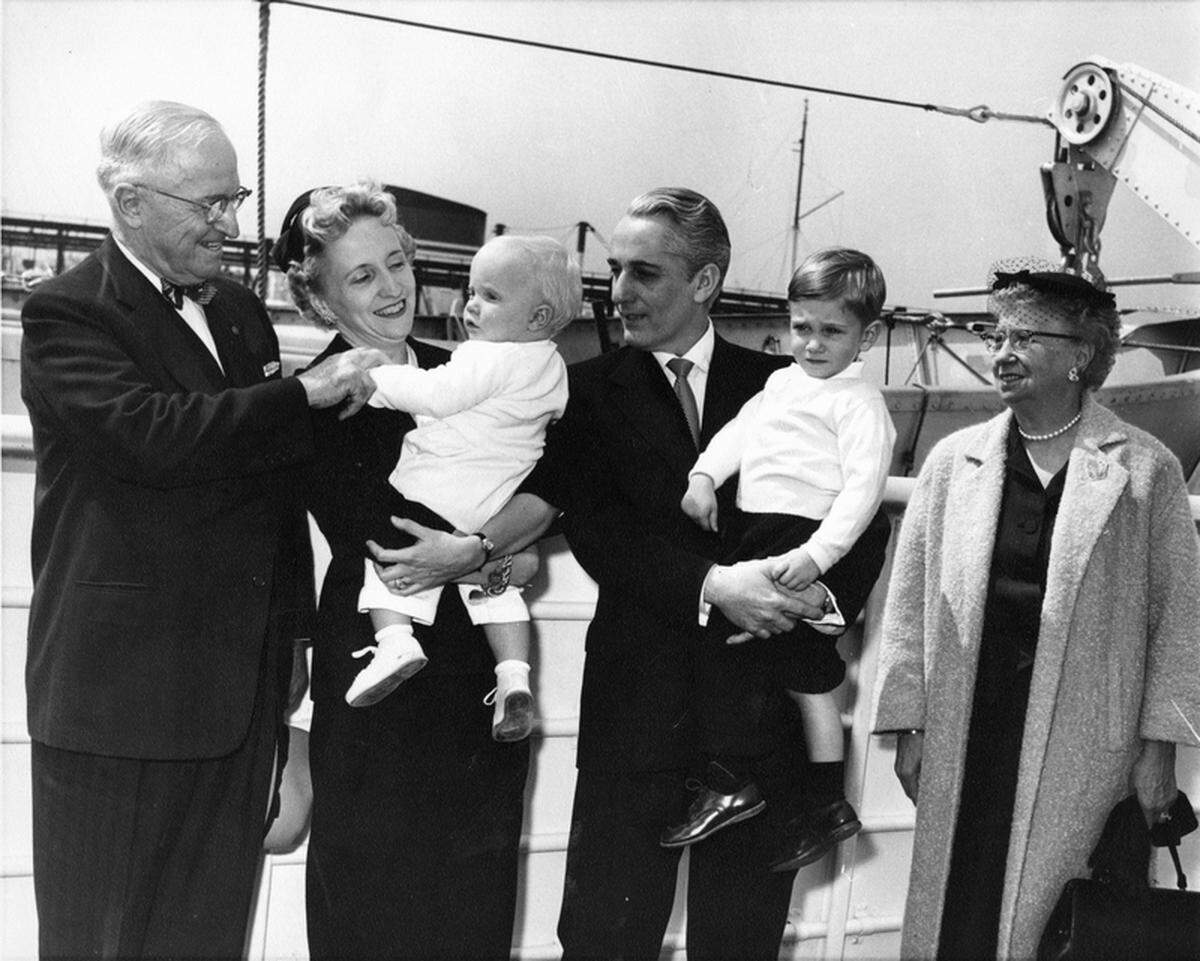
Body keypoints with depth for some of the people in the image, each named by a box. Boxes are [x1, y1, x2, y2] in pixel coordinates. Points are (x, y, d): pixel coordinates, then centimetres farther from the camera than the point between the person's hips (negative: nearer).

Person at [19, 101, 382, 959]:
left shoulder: (241, 310, 14)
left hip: (243, 693, 6)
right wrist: (305, 393, -19)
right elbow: (150, 433, -26)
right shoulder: (67, 314, -7)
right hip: (124, 694, -6)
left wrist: (293, 630, 19)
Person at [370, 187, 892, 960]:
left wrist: (826, 591, -19)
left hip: (766, 715, 2)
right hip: (638, 714, -1)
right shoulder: (590, 391, 3)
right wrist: (709, 585, -26)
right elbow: (601, 531, -11)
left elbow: (864, 524, 2)